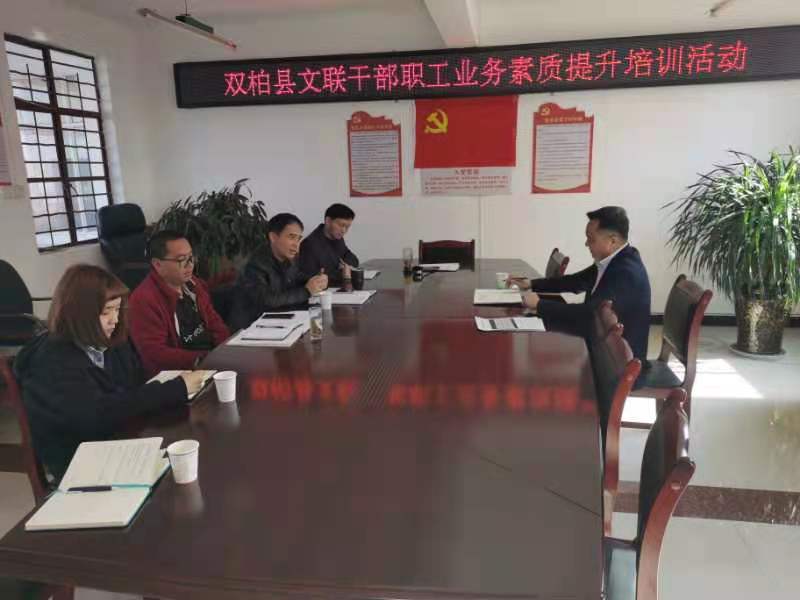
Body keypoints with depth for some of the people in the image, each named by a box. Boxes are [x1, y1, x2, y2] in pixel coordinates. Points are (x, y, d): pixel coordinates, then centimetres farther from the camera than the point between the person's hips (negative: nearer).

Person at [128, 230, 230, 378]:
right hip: (178, 374, -8)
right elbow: (154, 354, -18)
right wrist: (201, 360, -26)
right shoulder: (143, 299, -14)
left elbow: (215, 323, 17)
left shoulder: (194, 284, 11)